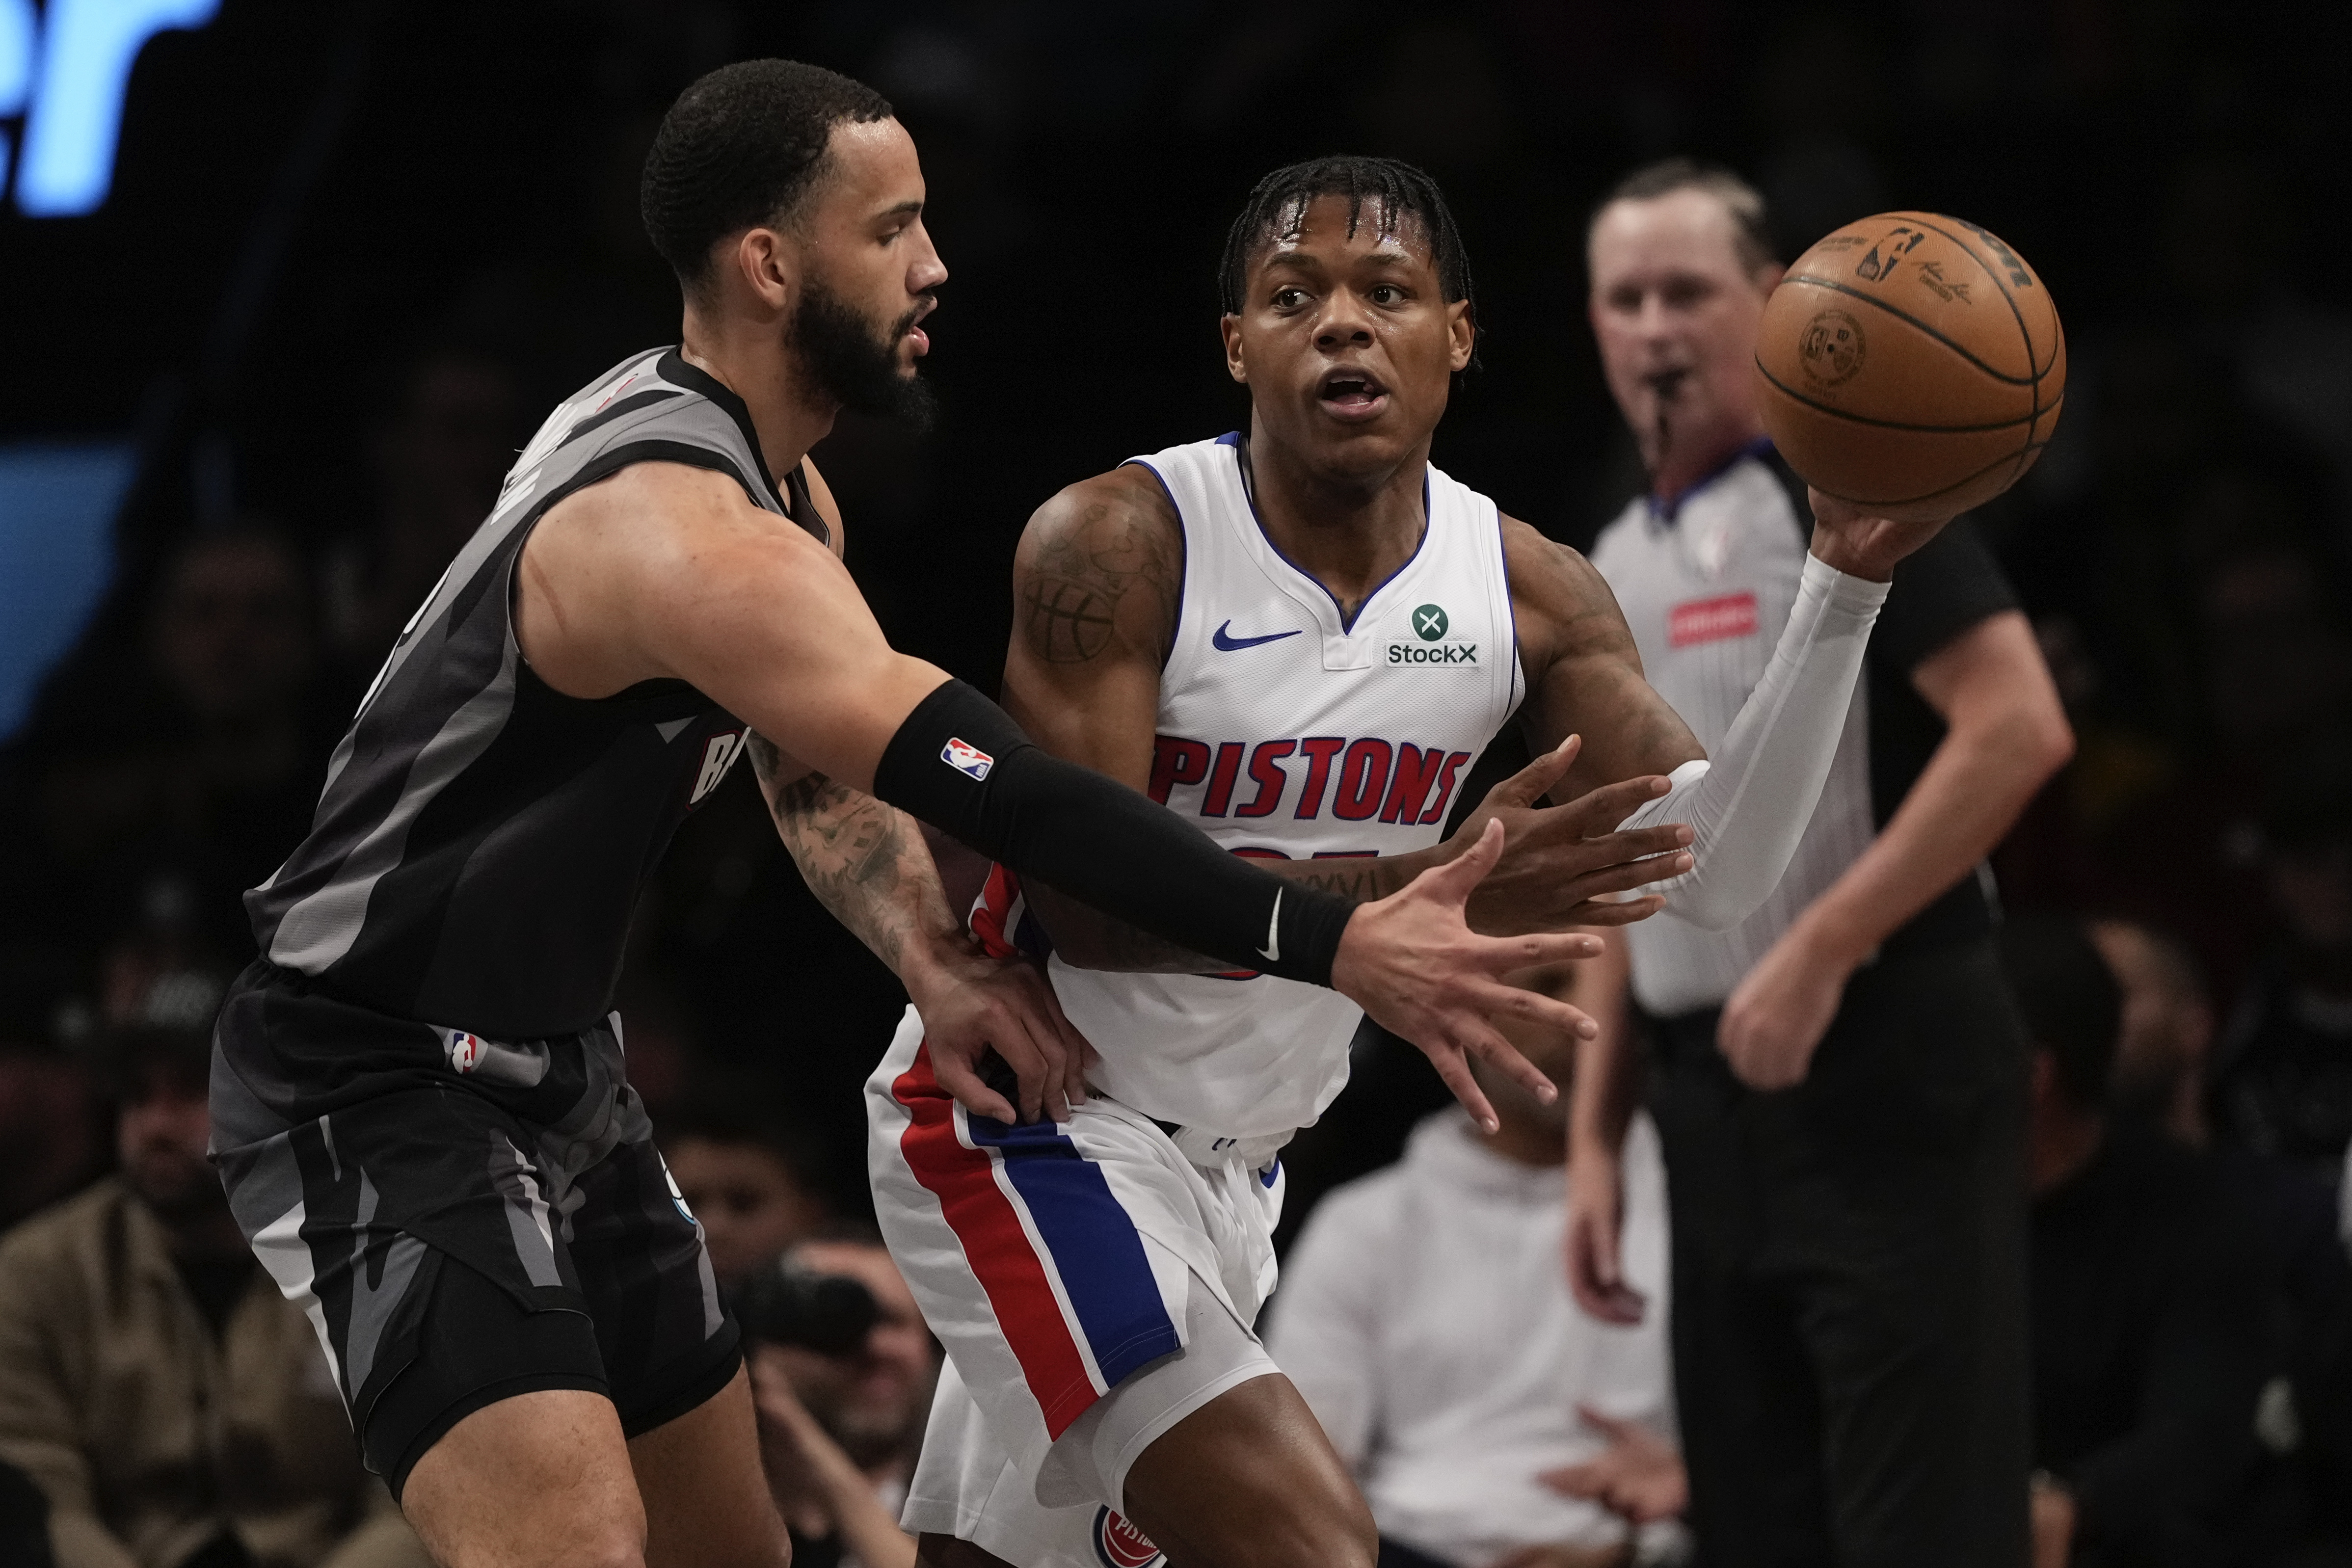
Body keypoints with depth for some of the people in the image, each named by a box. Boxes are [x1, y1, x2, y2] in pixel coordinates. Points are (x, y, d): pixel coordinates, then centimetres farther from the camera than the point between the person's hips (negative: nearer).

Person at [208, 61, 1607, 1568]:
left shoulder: (763, 481, 6)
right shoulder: (686, 537, -28)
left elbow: (822, 763, 17)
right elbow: (997, 786, -34)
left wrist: (934, 961, -5)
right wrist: (1335, 945, -36)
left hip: (551, 1068, 11)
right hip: (376, 1087, -11)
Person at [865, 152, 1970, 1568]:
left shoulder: (1527, 591, -3)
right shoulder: (1119, 545, -18)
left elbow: (1719, 868, -11)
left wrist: (1848, 580, -23)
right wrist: (1424, 892, -38)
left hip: (1230, 1160, 7)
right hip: (1028, 1123, -7)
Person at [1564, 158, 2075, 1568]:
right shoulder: (1618, 565, 17)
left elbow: (2019, 726, -17)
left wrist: (1819, 952, -19)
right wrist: (1595, 1134, 15)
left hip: (1887, 1077, -8)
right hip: (1715, 1104, 8)